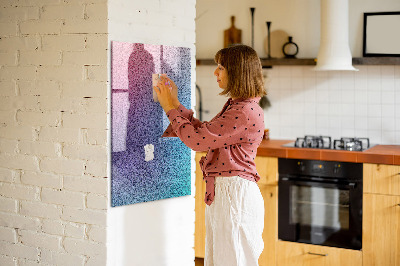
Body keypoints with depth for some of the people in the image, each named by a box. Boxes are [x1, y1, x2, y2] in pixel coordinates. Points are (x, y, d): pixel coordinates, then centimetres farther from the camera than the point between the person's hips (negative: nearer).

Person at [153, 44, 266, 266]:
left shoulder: (246, 112, -19)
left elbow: (197, 139, -20)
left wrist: (171, 108, -7)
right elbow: (203, 132, 18)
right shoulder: (235, 106, 14)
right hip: (221, 192, 10)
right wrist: (175, 103, 16)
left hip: (235, 194, -10)